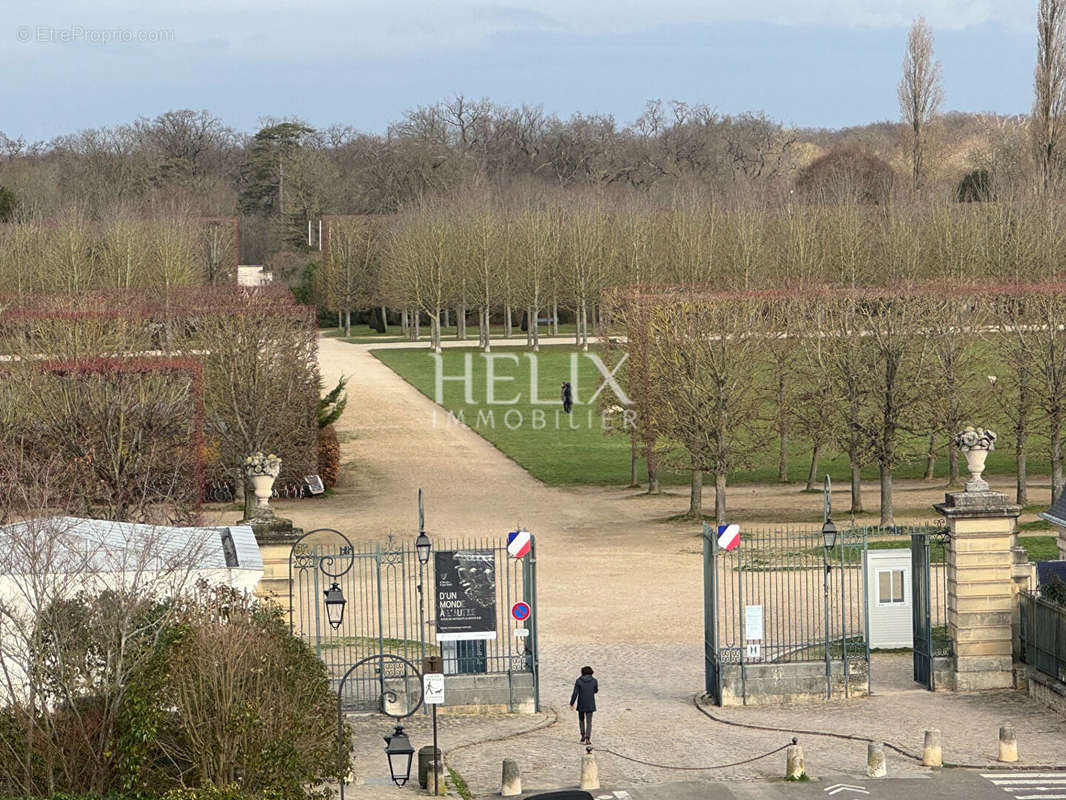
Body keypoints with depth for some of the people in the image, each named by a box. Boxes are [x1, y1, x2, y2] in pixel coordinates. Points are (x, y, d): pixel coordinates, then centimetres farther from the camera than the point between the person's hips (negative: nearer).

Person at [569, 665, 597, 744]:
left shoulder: (578, 681, -7)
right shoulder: (594, 681, -4)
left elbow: (575, 693, -9)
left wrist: (571, 703, -1)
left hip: (581, 704, 0)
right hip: (590, 705, 0)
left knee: (581, 719, 21)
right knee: (589, 721, 3)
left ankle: (583, 735, 14)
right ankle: (587, 738, -10)